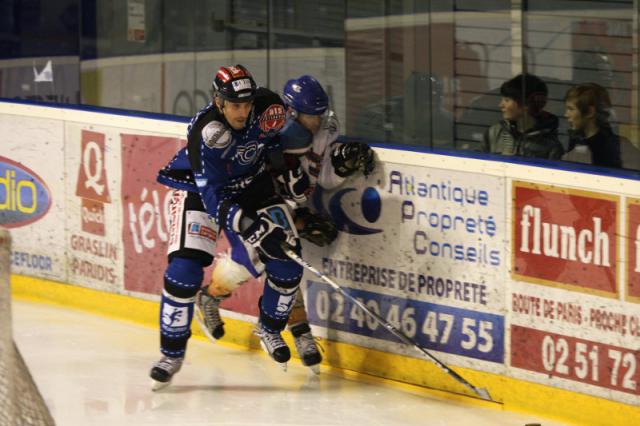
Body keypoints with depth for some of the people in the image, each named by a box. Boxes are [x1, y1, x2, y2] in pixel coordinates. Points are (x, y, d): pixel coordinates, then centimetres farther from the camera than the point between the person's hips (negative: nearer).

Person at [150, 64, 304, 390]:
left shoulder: (269, 107, -22)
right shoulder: (205, 132, -35)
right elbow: (212, 195, -37)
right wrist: (252, 229, -45)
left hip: (251, 183, 4)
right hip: (198, 187, -4)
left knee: (287, 262, -6)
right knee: (184, 269, -19)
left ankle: (269, 329, 21)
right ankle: (172, 353, -5)